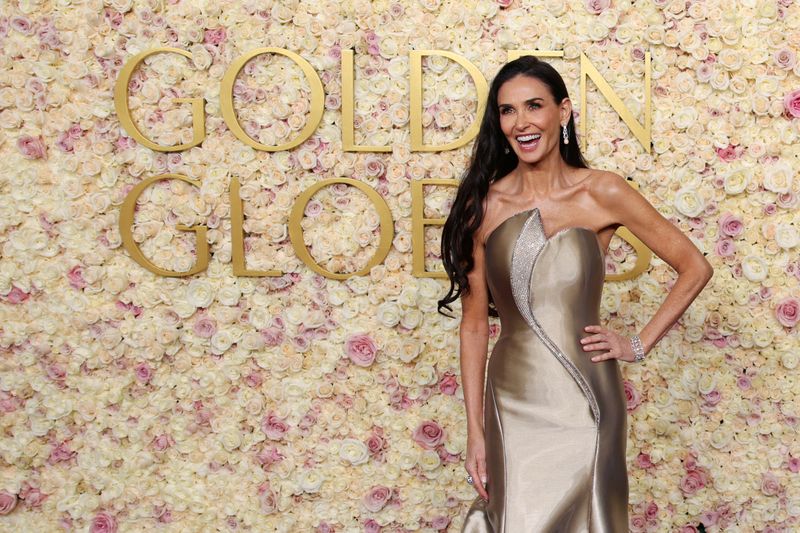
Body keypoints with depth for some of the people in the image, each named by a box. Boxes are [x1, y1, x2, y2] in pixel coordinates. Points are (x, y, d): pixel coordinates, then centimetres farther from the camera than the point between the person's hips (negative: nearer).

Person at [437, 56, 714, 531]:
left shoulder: (603, 193, -4)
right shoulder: (484, 204, 0)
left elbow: (695, 268, 3)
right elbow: (475, 323, 2)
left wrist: (639, 345, -1)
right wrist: (475, 430, 0)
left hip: (586, 402, -1)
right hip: (512, 403, 1)